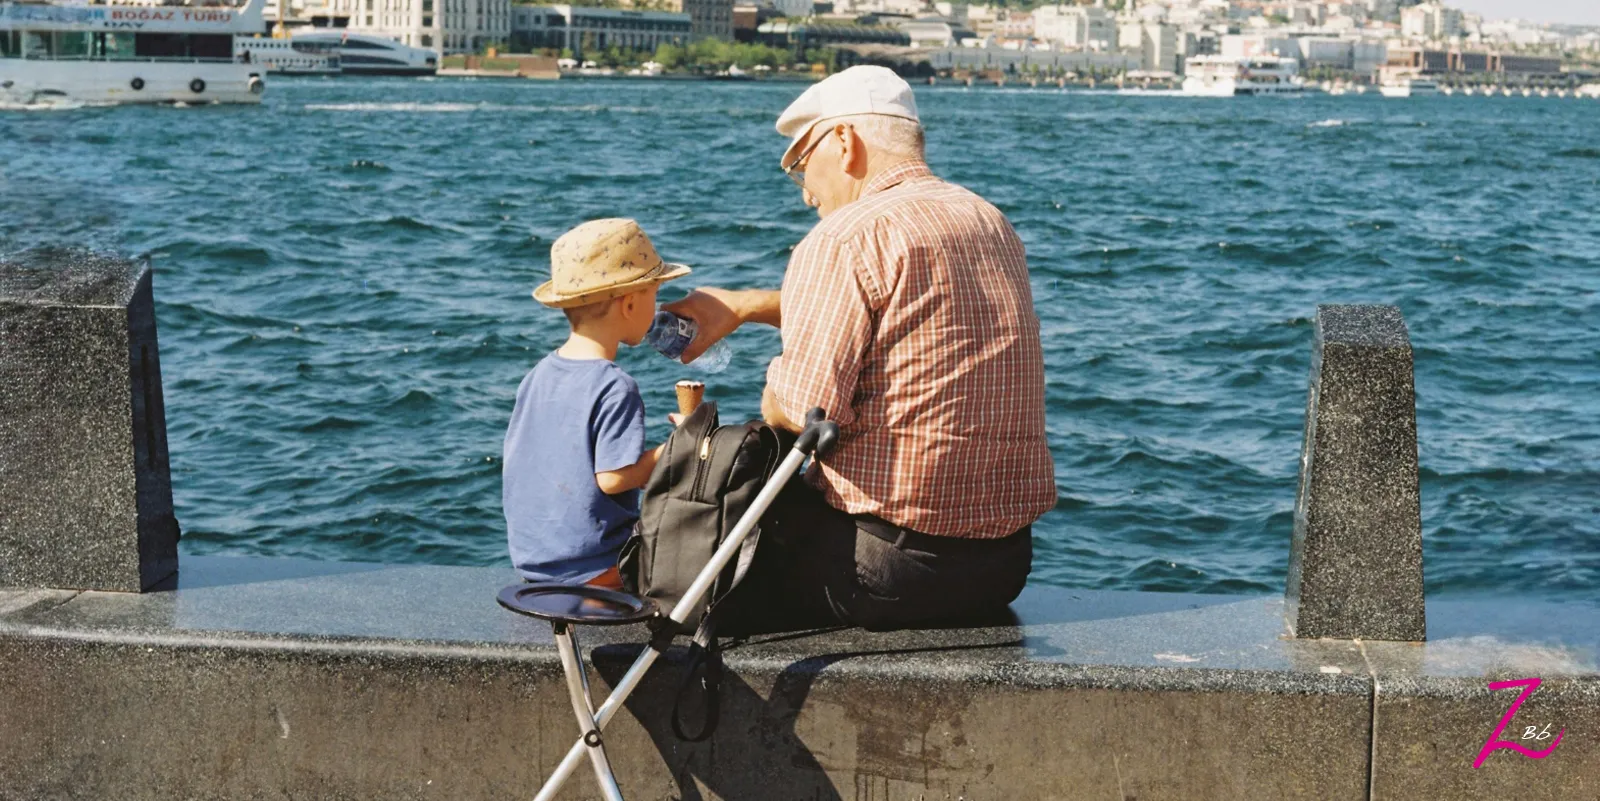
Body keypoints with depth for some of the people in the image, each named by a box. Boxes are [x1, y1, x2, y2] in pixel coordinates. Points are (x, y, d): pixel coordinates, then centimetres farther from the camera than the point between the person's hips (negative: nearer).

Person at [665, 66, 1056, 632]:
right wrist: (748, 304, 28)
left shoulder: (847, 236, -13)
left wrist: (772, 398, 2)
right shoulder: (994, 225, 13)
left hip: (894, 566, -8)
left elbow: (801, 410, -20)